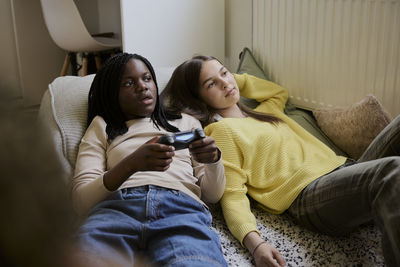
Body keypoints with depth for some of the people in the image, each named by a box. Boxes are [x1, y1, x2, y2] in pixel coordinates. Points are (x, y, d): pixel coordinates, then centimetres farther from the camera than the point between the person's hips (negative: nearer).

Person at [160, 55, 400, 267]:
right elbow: (233, 195, -8)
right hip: (309, 193, -9)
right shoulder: (222, 130, 3)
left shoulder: (264, 111, 28)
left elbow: (280, 92, 51)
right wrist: (254, 243, -26)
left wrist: (238, 80, 36)